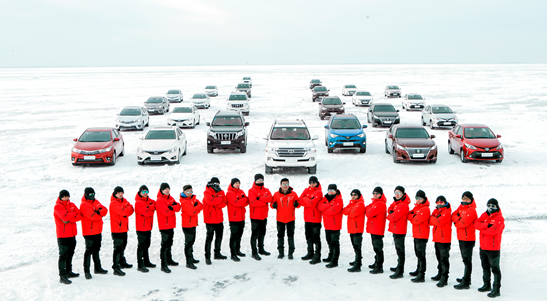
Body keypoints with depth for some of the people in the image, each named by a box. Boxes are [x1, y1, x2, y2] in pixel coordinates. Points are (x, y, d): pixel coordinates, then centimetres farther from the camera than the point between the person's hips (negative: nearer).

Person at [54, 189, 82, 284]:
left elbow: (80, 216, -1)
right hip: (63, 236, -7)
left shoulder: (72, 205, 11)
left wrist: (69, 219, -16)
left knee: (70, 254, 17)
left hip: (72, 234, 7)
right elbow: (65, 217, -24)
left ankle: (69, 272, 30)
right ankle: (62, 276, -4)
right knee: (63, 255, -7)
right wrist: (74, 214, -8)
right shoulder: (57, 207, -8)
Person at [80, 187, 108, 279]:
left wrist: (99, 212, -20)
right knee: (89, 251, -5)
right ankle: (86, 271, 1)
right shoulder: (84, 205, -14)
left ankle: (97, 268, 28)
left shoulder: (96, 202, 12)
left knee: (96, 250, 18)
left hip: (98, 231, 8)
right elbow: (93, 216, -25)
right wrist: (100, 214, -8)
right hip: (89, 232, -8)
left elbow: (105, 210, -1)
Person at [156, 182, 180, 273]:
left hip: (171, 225, 9)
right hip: (164, 226, -9)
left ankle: (169, 260, 36)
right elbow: (167, 212, -25)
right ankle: (164, 265, -9)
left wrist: (171, 207, -18)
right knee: (165, 245, -10)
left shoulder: (170, 198, 13)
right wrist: (174, 208, -8)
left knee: (169, 243, 21)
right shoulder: (159, 200, -14)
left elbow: (178, 207, 2)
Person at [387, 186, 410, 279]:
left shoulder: (403, 205, -19)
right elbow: (390, 209, 13)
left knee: (400, 250, -8)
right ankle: (399, 267, 32)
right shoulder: (396, 202, 13)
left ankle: (400, 272, -6)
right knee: (398, 249, 20)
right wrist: (391, 213, -9)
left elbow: (394, 217, -23)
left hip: (399, 230, -10)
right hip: (395, 229, 10)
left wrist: (388, 216, -3)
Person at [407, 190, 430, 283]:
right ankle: (418, 271, 35)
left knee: (421, 255, -9)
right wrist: (413, 216, -8)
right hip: (416, 234, 9)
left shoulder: (425, 209, -14)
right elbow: (410, 216, 12)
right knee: (418, 254, 21)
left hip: (422, 235, -9)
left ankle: (421, 276, -9)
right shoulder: (416, 207, 15)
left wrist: (411, 216, -3)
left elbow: (416, 220, -20)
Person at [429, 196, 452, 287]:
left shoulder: (447, 212, -12)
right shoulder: (436, 211, 16)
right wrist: (434, 219, -11)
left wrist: (433, 218, -7)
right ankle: (440, 274, 35)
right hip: (437, 239, 9)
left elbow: (438, 222, -24)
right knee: (439, 257, 20)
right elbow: (430, 222, 10)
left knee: (444, 258, -8)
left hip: (444, 239, -9)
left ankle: (444, 278, -7)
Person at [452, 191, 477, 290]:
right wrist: (458, 219, -12)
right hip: (461, 237, 9)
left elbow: (463, 223, -21)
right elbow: (454, 216, 6)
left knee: (467, 260, -6)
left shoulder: (471, 210, -14)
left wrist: (456, 222, -5)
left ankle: (466, 283, -5)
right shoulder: (461, 207, 13)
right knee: (465, 259, 18)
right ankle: (466, 278, 30)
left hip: (468, 239, -9)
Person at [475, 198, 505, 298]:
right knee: (485, 267, 19)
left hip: (493, 248, -7)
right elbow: (476, 224, -4)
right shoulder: (484, 215, 10)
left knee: (495, 269, -3)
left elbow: (493, 230, -25)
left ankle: (496, 289, 1)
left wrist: (482, 228, -10)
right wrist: (487, 225, -20)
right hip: (483, 247, 7)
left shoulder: (499, 218, -11)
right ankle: (487, 285, 33)